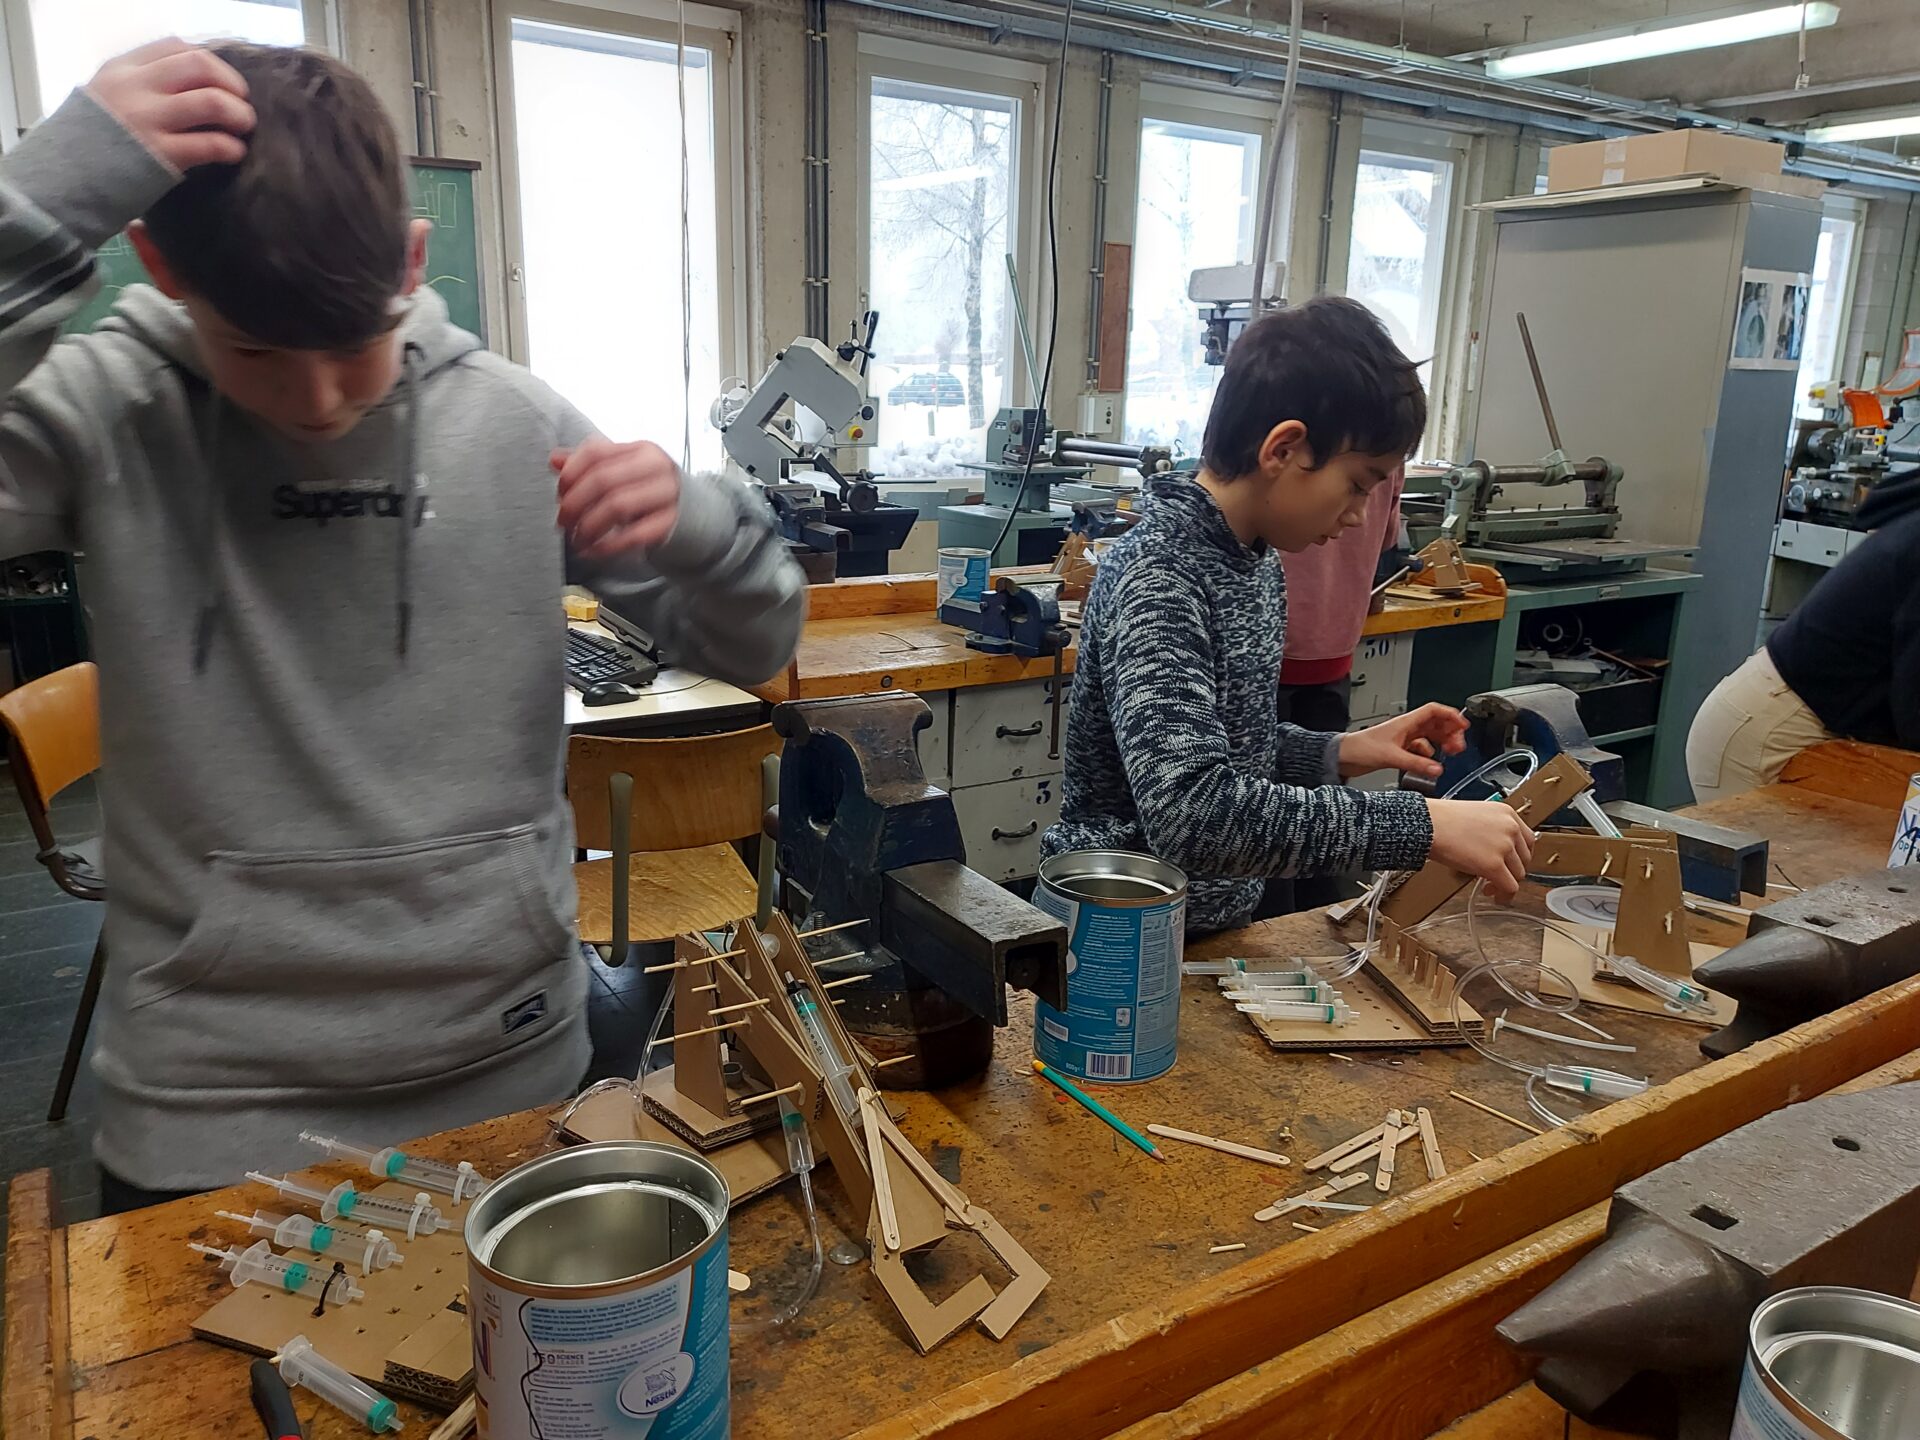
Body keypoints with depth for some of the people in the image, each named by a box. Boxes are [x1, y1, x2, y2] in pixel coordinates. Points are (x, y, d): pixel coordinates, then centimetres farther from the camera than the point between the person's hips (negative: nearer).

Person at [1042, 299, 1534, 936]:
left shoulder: (1255, 559, 5)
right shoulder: (1156, 577, -21)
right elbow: (1191, 814, -32)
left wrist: (1342, 752, 2)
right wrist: (1424, 824, -28)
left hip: (1219, 921, 7)